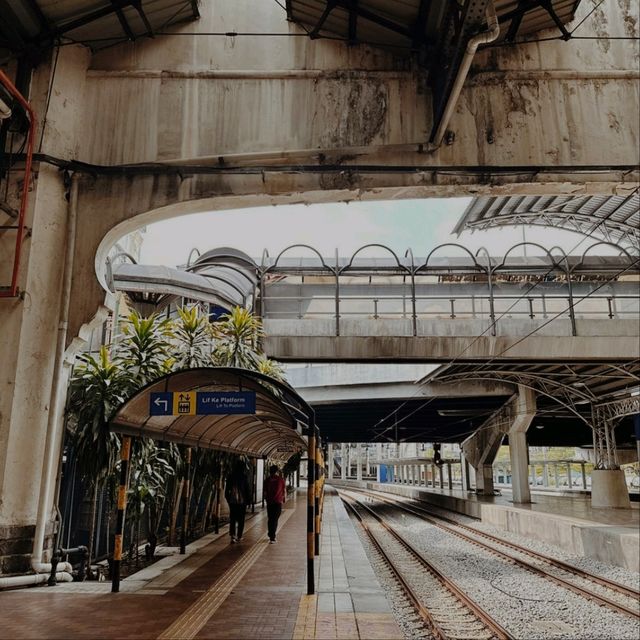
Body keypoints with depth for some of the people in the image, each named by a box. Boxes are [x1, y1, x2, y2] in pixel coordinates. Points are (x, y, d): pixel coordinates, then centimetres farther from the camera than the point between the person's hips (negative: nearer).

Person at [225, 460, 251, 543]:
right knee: (241, 519, 10)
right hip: (242, 501, -2)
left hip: (232, 501, 2)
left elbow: (227, 489, 5)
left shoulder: (230, 477, -2)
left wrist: (228, 499, 15)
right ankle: (239, 537, 14)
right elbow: (247, 490, -5)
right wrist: (248, 499, 7)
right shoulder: (244, 478, -9)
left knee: (232, 519, 7)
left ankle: (233, 535, -7)